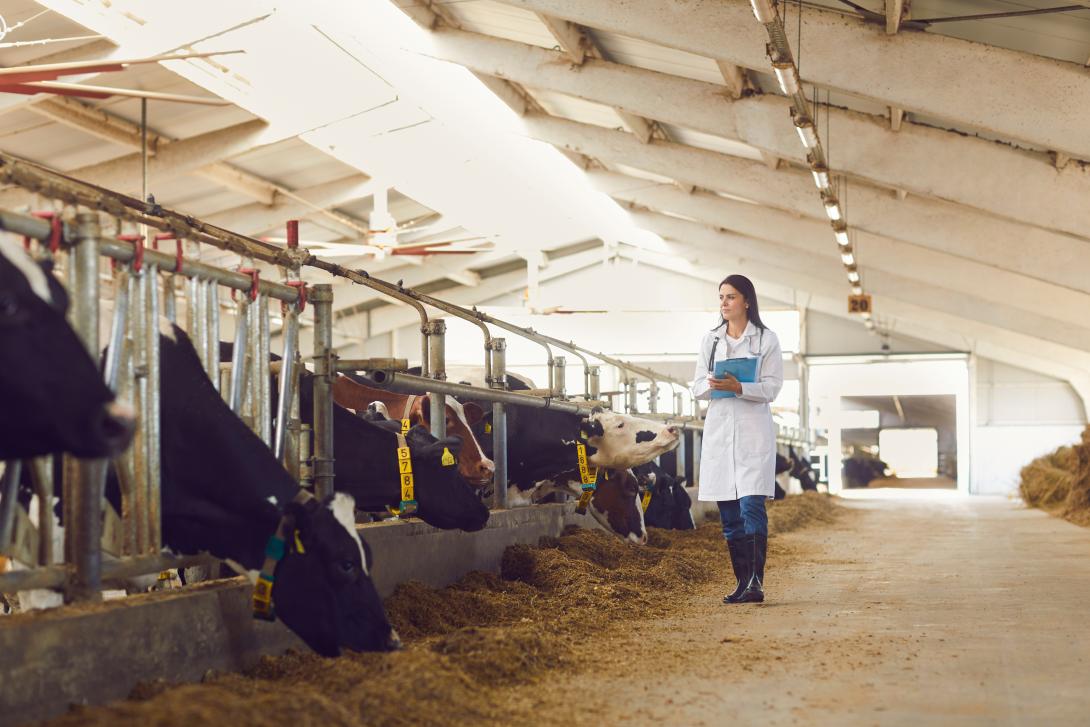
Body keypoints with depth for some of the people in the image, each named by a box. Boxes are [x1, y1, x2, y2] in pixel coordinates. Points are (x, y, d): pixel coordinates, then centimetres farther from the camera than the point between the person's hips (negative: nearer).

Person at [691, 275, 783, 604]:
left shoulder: (766, 339, 2)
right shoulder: (710, 339, 13)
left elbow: (771, 388, -4)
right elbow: (697, 387, 10)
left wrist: (738, 387, -20)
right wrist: (712, 385, -12)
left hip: (753, 431, -4)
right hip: (719, 430, 4)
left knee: (752, 506, -15)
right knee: (729, 514, 5)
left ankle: (756, 583, -19)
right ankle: (742, 583, 11)